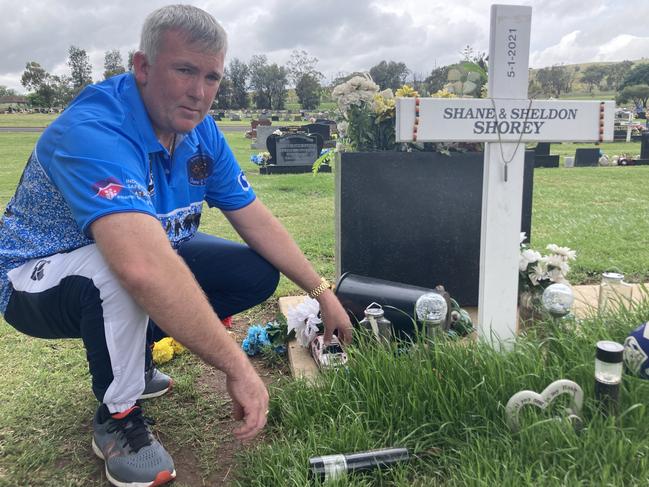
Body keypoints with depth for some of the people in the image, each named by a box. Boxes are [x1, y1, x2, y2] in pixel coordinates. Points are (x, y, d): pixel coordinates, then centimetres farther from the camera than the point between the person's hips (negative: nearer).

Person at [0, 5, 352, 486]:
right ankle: (118, 416, -10)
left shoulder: (201, 131, -8)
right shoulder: (94, 130, -33)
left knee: (258, 273, -4)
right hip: (42, 278, -7)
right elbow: (145, 268, -47)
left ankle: (132, 353, 13)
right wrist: (236, 366, -44)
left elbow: (258, 221, -3)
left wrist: (321, 291, -6)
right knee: (121, 271, -39)